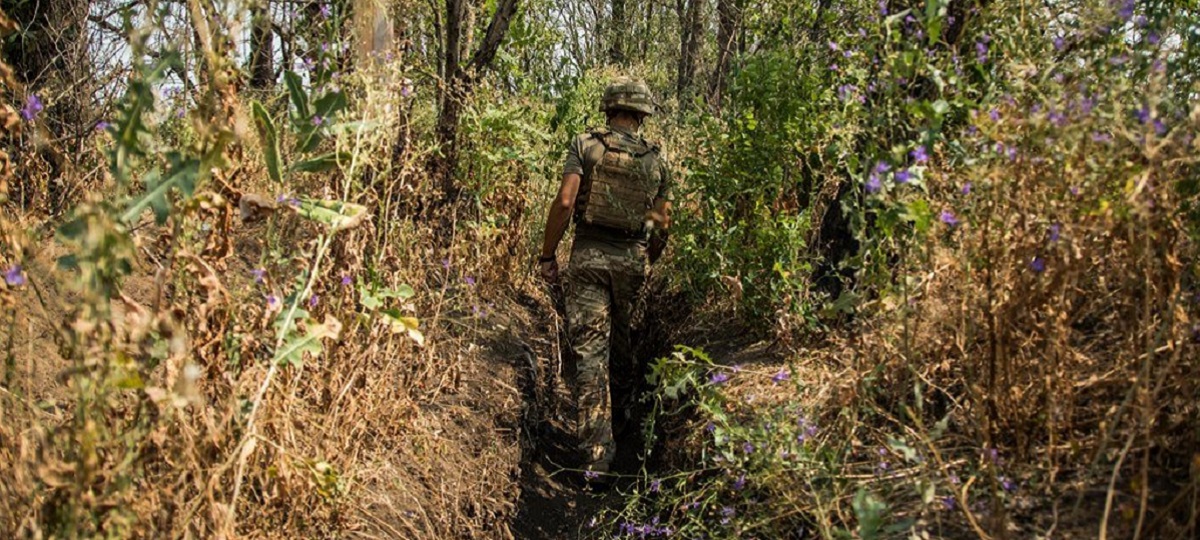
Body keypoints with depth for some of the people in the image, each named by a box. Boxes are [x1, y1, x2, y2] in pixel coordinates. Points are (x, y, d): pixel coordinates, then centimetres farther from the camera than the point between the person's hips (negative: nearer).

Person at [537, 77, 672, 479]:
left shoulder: (585, 146, -1)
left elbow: (565, 201, -11)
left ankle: (597, 450, -6)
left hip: (589, 254, -3)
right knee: (620, 338, 24)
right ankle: (621, 406, 43)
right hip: (631, 258, 3)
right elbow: (663, 223, 8)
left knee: (589, 348, -3)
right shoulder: (655, 161, 7)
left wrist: (548, 254, -5)